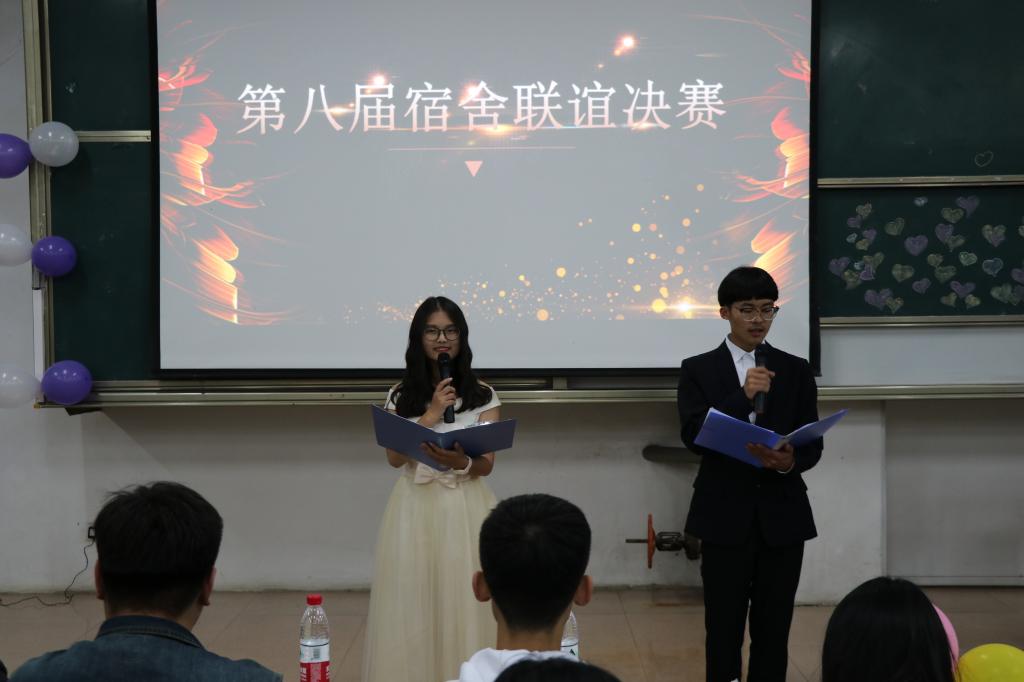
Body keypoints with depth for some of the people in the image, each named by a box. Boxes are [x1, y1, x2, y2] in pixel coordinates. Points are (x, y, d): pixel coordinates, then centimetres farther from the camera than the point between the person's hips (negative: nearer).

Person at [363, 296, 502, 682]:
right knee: (415, 604, 3)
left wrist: (460, 463, -26)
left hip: (465, 508, -1)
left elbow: (486, 465, -4)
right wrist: (431, 415, -12)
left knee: (464, 603, 0)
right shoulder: (401, 395, 5)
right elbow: (395, 458, -4)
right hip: (416, 508, 1)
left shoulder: (482, 395, 2)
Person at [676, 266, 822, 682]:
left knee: (774, 628, 7)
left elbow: (813, 444, 3)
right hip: (725, 515, -2)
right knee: (723, 627, 5)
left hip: (782, 514, 2)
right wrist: (743, 396, -21)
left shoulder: (796, 371, 7)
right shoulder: (699, 370, 1)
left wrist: (790, 461, -20)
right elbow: (694, 437, -11)